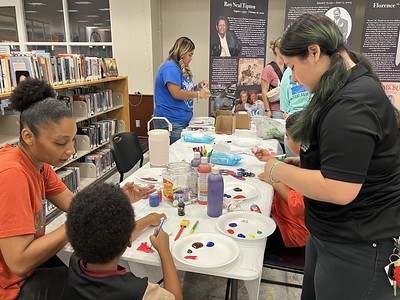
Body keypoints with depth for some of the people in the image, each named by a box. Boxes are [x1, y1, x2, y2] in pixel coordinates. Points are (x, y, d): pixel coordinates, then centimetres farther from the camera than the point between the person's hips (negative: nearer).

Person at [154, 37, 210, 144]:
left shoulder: (183, 69, 18)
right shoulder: (170, 68, -13)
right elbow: (177, 93, -21)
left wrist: (198, 86, 6)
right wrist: (198, 94, -11)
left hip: (183, 121, 10)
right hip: (171, 123, -9)